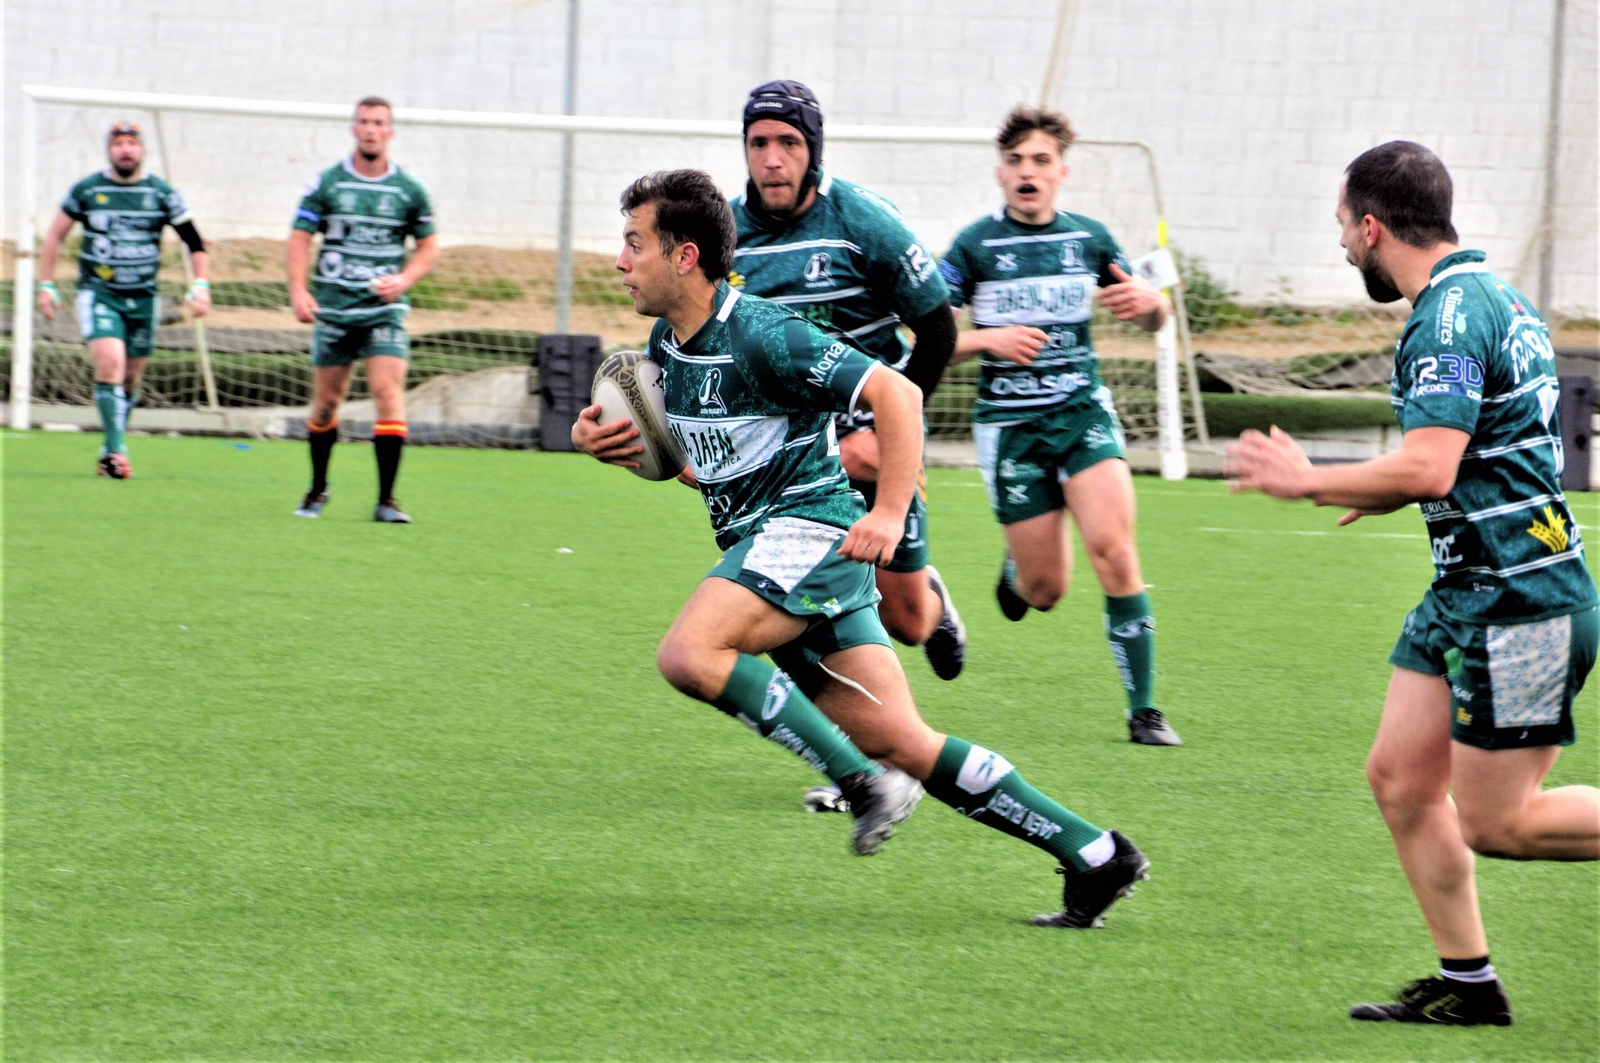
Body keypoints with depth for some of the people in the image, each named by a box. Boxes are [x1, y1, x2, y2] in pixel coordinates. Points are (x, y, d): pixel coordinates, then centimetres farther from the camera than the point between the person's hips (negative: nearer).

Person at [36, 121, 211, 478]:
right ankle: (117, 449, -25)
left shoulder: (162, 194, 1)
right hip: (98, 292, -2)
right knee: (109, 362, -22)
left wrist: (200, 284, -6)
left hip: (143, 298, 2)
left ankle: (109, 450, 24)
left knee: (131, 377, 7)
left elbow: (195, 242, 6)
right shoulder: (86, 190, 0)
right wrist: (46, 285, 6)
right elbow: (55, 235, 10)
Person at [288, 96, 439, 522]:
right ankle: (317, 489, 28)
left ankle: (386, 499, -15)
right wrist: (298, 290, -12)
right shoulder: (326, 183, 2)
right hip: (333, 307, 1)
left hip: (384, 308, -1)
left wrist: (404, 279, -8)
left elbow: (429, 247, 11)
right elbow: (300, 237, 3)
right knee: (326, 402, 7)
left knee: (388, 392, -16)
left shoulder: (409, 190, 4)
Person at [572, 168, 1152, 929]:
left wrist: (890, 513, -22)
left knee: (688, 653, -28)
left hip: (810, 528, -8)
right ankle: (1093, 855, 4)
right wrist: (604, 441, 5)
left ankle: (861, 780, -22)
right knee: (903, 744, 1)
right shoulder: (665, 346, 12)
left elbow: (896, 394, -16)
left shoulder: (760, 335, -15)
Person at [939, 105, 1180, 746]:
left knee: (1113, 549, -20)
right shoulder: (974, 246, -3)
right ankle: (1015, 569, 40)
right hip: (1009, 423, -1)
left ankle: (1143, 710, -12)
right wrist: (988, 339, -19)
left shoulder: (1088, 238, 5)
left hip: (1083, 410, 1)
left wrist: (1148, 302, -9)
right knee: (1046, 590, -1)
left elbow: (1154, 320, 15)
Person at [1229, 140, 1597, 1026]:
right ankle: (1467, 984, 14)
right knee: (1400, 778, 9)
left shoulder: (1450, 319, -18)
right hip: (1467, 592, 10)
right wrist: (1381, 490, 23)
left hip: (1519, 601, -10)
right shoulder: (1492, 297, 13)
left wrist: (1308, 481, -15)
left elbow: (1428, 467, -28)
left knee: (1495, 823, -5)